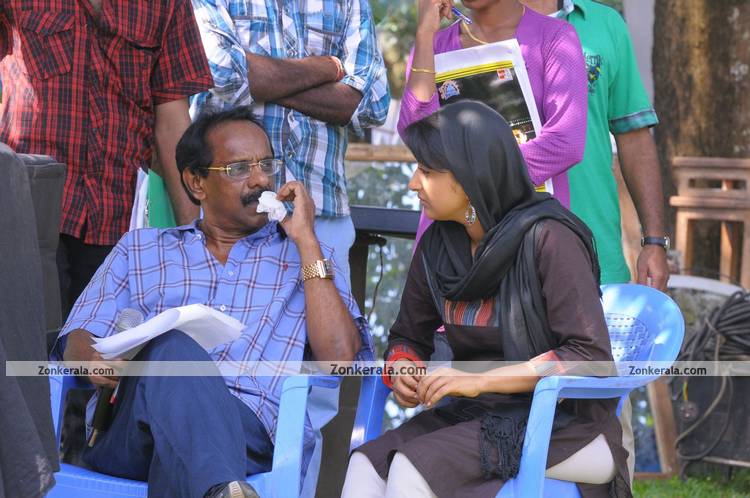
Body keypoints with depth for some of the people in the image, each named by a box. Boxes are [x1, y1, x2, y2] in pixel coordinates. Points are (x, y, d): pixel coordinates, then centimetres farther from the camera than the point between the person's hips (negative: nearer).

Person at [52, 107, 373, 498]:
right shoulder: (140, 248, 30)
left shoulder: (302, 254, 26)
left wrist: (305, 239, 9)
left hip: (248, 428, 0)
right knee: (172, 342, -37)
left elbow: (339, 358, 8)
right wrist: (94, 358, -10)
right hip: (128, 425, 1)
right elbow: (76, 341, 17)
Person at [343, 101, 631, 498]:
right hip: (478, 415, 6)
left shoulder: (548, 239, -14)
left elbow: (591, 356, -19)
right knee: (367, 466, -23)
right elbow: (408, 335, 19)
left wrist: (482, 380, -25)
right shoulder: (437, 246, 6)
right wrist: (401, 370, -6)